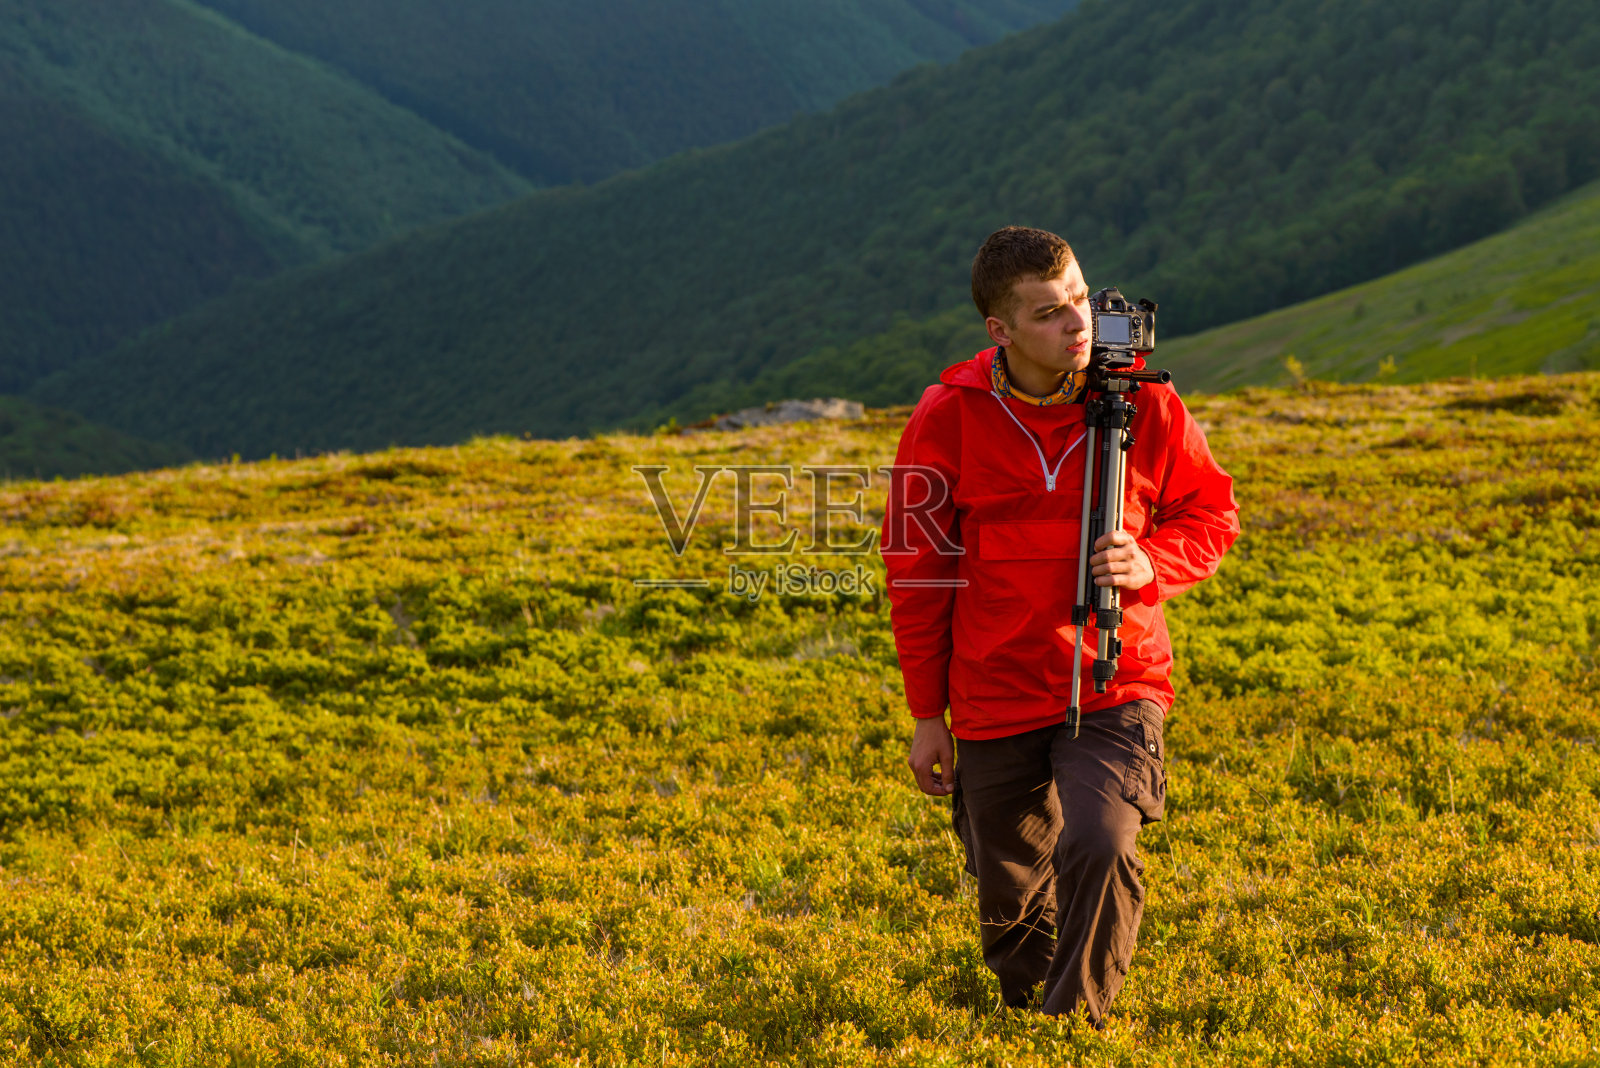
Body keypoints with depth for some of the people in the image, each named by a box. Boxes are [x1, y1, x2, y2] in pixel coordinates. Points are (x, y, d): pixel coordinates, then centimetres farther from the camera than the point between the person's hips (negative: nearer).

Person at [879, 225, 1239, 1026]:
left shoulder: (1143, 404, -7)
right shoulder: (947, 419, -9)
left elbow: (1212, 513, 8)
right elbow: (915, 570, 2)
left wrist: (1152, 565, -14)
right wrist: (927, 714, 4)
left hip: (1116, 690, -1)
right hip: (995, 699, 1)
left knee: (1101, 849, -25)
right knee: (1010, 902, 13)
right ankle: (1025, 1021, 43)